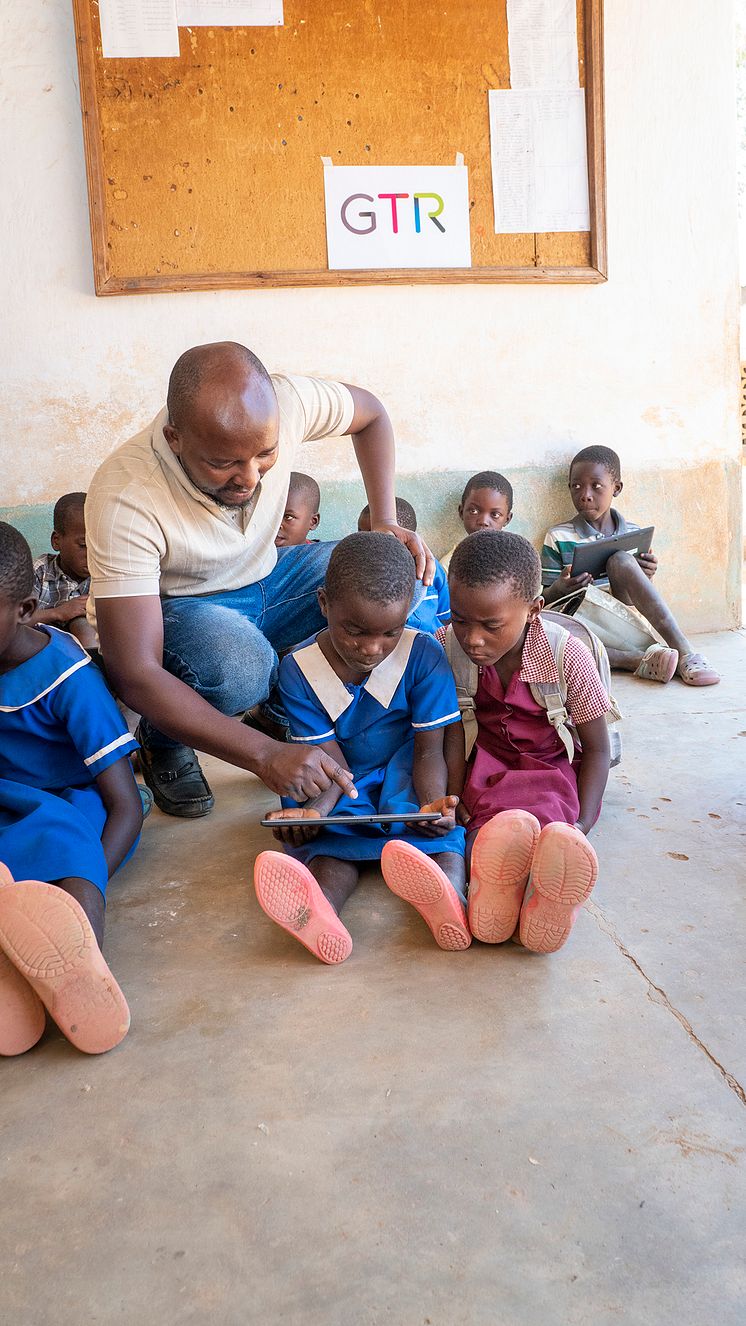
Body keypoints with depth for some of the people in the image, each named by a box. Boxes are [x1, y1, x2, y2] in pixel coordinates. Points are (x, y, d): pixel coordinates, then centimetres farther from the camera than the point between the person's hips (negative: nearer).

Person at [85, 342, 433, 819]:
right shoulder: (124, 498, -35)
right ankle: (162, 743, -3)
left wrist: (386, 522, -14)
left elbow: (371, 413, 0)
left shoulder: (285, 402, -24)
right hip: (174, 607, -4)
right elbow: (134, 673, -36)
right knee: (240, 668, -39)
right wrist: (266, 755, -43)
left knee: (411, 577, -14)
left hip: (265, 578, 5)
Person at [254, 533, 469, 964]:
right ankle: (320, 912, -60)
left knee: (442, 818, -32)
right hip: (346, 789, 1)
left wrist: (433, 802, -38)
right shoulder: (299, 670, -12)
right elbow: (332, 760, -14)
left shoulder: (424, 654, -14)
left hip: (406, 780, -1)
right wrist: (313, 810, -36)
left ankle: (450, 897, -62)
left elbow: (429, 749, -16)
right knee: (328, 831, -30)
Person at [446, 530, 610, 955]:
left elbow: (597, 749, -8)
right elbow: (454, 735, -8)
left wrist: (580, 826, -18)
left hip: (554, 765, -2)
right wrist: (452, 801, -21)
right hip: (488, 762, 2)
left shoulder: (567, 656, -18)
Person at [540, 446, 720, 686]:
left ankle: (684, 652, -34)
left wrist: (646, 578, -7)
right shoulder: (559, 538, 6)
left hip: (628, 616, 1)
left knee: (620, 561, -27)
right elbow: (544, 600, 4)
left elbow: (639, 595, 16)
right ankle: (638, 659, -35)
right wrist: (559, 589, -19)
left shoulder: (633, 534, 11)